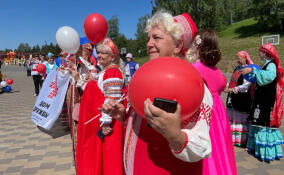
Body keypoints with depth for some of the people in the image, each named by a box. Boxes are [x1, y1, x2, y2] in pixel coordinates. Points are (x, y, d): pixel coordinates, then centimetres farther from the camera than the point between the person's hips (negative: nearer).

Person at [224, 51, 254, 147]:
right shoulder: (237, 68, 12)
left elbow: (245, 86, -18)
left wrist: (231, 90, -19)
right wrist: (226, 87, 3)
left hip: (242, 99, -8)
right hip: (233, 98, 8)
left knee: (241, 119, 2)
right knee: (232, 118, 14)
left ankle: (243, 140, 15)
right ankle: (233, 138, 26)